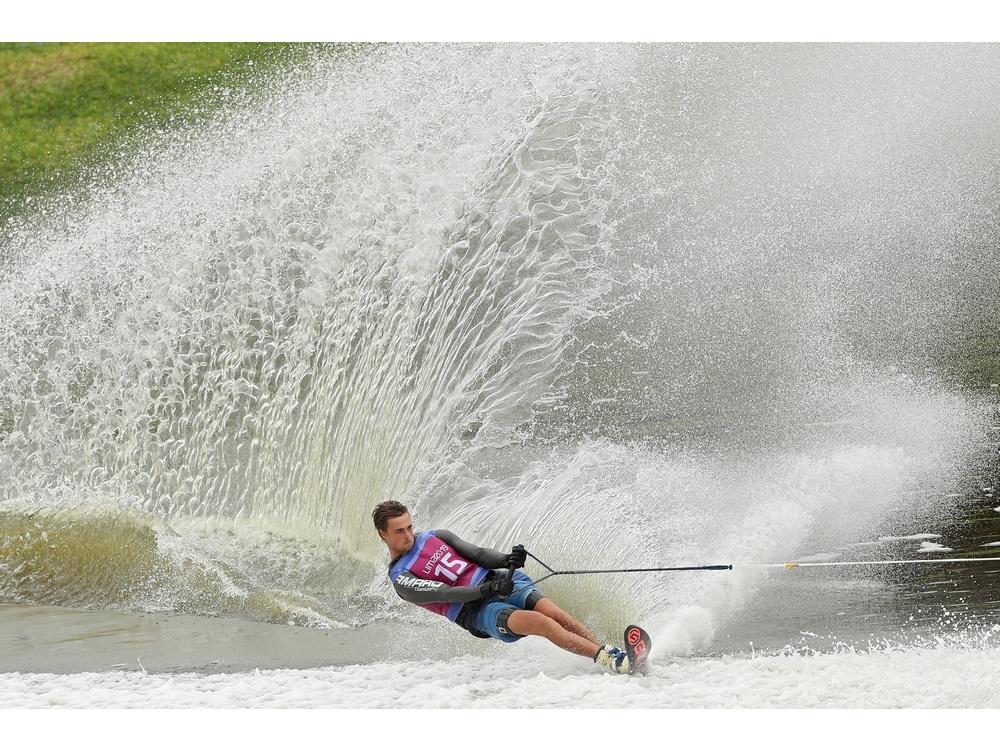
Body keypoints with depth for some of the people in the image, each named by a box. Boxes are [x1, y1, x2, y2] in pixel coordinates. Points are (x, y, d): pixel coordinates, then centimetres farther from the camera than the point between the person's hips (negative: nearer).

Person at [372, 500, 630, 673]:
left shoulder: (434, 537, 18)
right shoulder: (401, 580, 1)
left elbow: (477, 553, 10)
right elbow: (442, 593, -12)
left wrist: (505, 560, -12)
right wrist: (487, 590, -26)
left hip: (498, 580, 6)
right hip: (478, 612, -6)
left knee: (557, 615, -21)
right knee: (542, 623, -28)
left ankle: (608, 652, -28)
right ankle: (607, 659, -37)